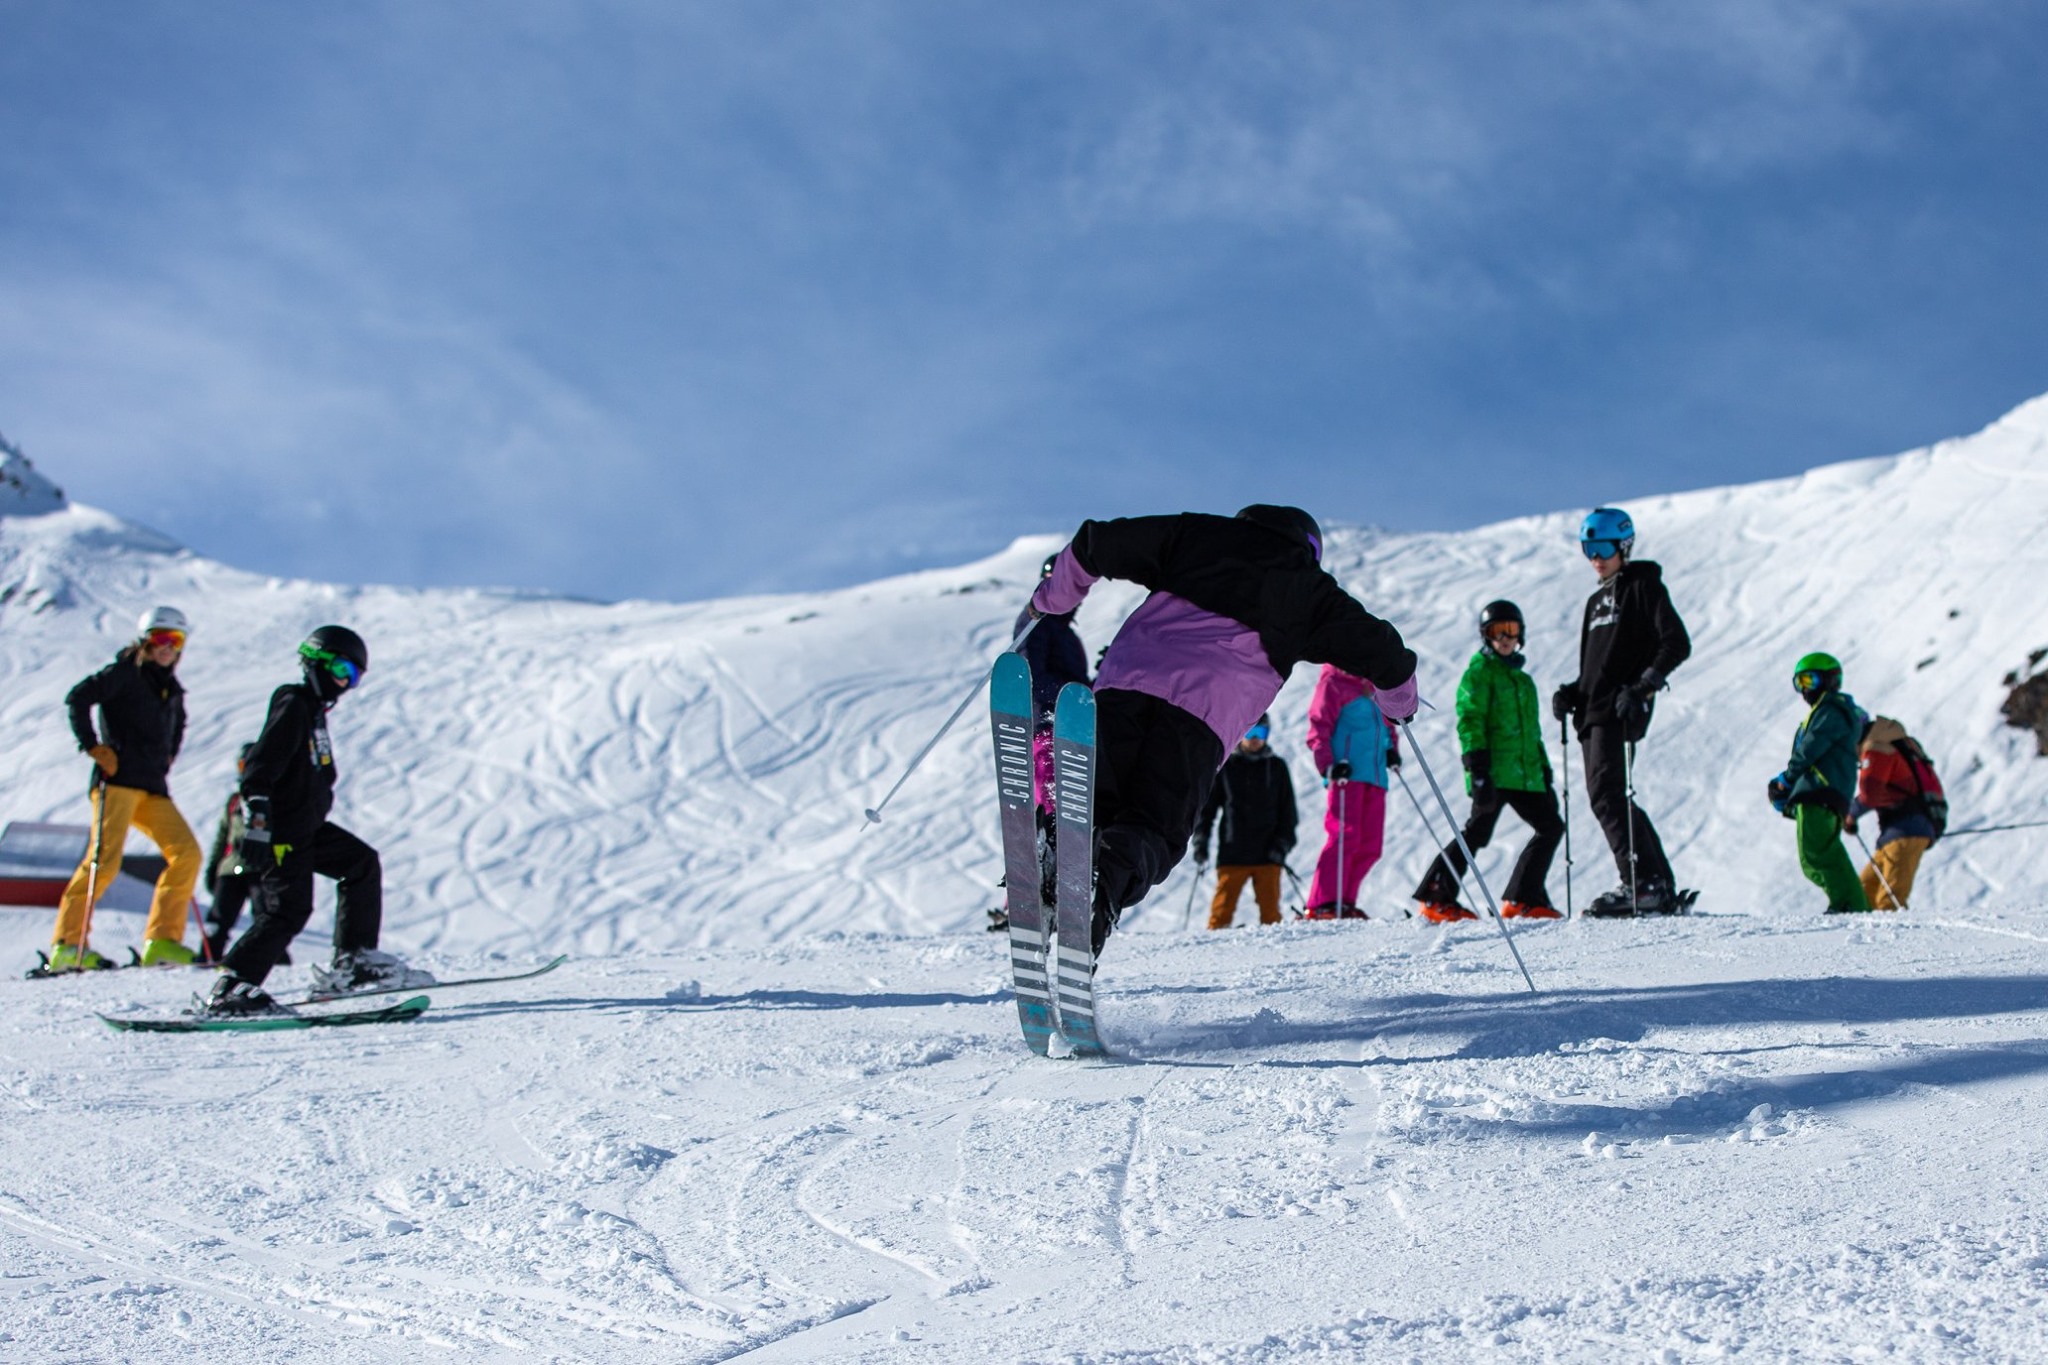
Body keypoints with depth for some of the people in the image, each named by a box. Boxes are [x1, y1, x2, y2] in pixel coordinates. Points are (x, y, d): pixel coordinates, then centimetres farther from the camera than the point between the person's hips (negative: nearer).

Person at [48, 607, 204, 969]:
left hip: (153, 788, 7)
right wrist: (94, 747, -14)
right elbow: (77, 698, -11)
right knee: (105, 859, -16)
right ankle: (67, 943, -11)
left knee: (186, 852, -6)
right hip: (119, 780, -7)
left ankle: (162, 941, -4)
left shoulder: (172, 690, 21)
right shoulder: (123, 674, 0)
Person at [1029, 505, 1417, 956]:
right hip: (1206, 707, -2)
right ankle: (1105, 883, -35)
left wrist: (1050, 599, 45)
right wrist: (1400, 702, 49)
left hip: (1127, 676, 2)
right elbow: (1378, 649, 27)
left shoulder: (1196, 534, 29)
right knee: (1154, 828, 1)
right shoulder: (1311, 590, 24)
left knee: (1096, 805, 5)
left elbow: (1096, 543, 28)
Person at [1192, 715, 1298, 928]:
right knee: (1222, 907, -4)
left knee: (1270, 908, 0)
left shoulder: (1276, 767, 12)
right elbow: (1207, 806, 8)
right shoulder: (1226, 766, 8)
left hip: (1268, 854, 1)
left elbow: (1288, 811, 12)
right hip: (1232, 854, -1)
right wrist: (1201, 841, -1)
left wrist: (1282, 843, 1)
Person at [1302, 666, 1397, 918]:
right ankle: (1321, 905, -16)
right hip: (1347, 774, -8)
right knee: (1345, 837, -16)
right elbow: (1318, 727, -6)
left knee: (1370, 845, 2)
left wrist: (1392, 750, 12)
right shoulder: (1334, 681, 1)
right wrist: (1328, 765, -18)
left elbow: (1387, 721, 32)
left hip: (1375, 775, 8)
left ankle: (1343, 903, 7)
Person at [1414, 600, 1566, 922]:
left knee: (1551, 826, 4)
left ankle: (1523, 899, 8)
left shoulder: (1523, 680, 25)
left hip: (1524, 774, 8)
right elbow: (1469, 720, -9)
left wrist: (1545, 774, 22)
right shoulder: (1479, 671, 0)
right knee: (1478, 832, -12)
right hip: (1494, 772, -8)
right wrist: (1477, 769, -19)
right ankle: (1436, 898, -6)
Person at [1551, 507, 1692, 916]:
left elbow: (1677, 644, -11)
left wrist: (1643, 686, -21)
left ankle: (1642, 884, -18)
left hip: (1622, 711, -9)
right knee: (1608, 798, 7)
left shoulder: (1643, 586, 0)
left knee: (1606, 794, -17)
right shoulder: (1597, 601, 24)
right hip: (1593, 712, 9)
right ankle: (1661, 887, 11)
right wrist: (1572, 693, 9)